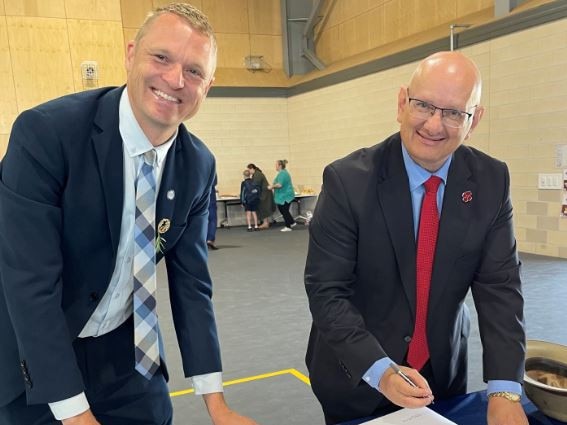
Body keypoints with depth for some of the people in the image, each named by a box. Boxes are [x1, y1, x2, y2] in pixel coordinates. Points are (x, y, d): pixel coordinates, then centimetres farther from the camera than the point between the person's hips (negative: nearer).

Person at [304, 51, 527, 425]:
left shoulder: (491, 181, -9)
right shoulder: (348, 180, -20)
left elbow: (500, 285, -10)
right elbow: (326, 290, -19)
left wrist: (504, 390, -19)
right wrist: (380, 370, -29)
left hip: (444, 375, 4)